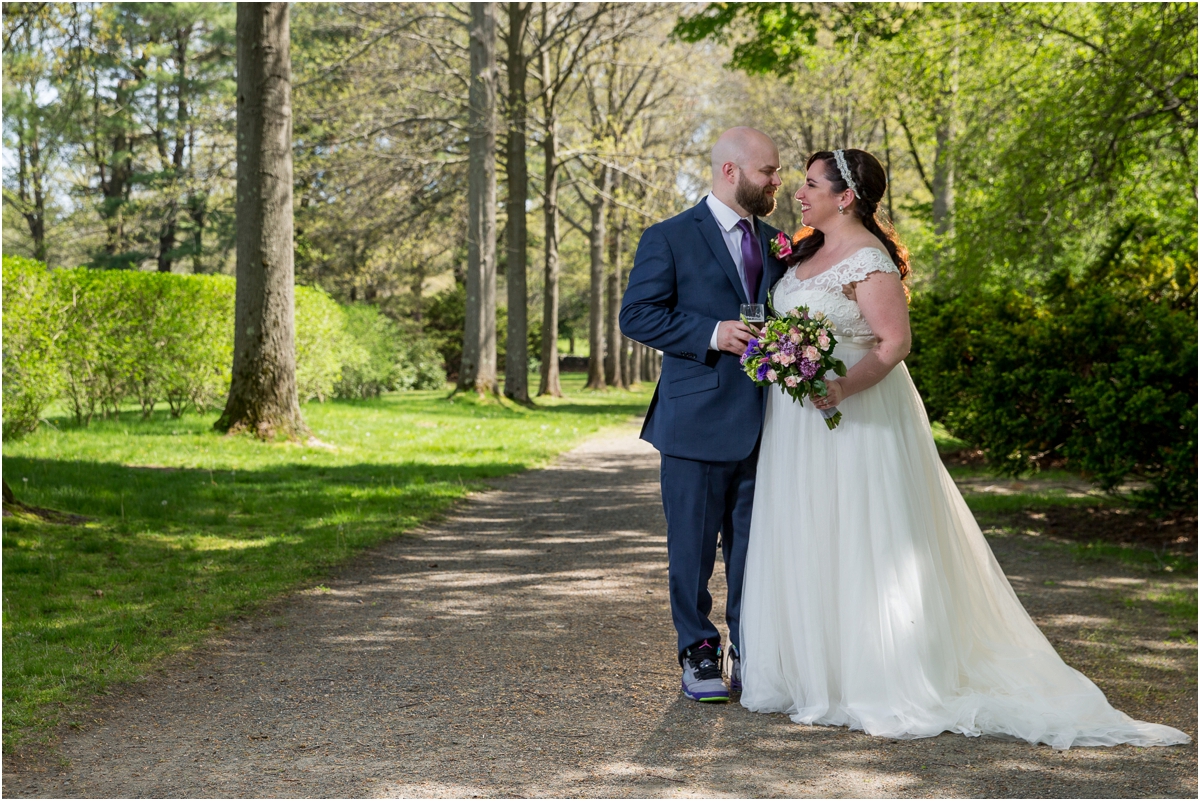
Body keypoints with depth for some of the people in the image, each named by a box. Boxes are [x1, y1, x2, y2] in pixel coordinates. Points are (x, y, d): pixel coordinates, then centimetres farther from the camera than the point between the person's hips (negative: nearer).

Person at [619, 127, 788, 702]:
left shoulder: (775, 243, 15)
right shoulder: (670, 239, -3)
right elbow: (637, 314, -9)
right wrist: (712, 334, -19)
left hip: (764, 420, 5)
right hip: (698, 421, -5)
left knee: (755, 544, 9)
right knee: (693, 544, 3)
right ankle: (698, 654, 15)